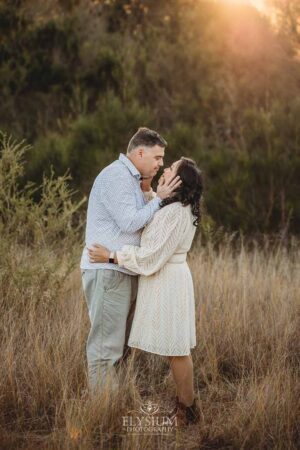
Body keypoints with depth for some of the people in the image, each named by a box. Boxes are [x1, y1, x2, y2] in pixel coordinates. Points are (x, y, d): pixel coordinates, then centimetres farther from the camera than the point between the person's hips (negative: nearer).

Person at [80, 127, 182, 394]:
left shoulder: (131, 179, 21)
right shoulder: (115, 176, -12)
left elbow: (139, 221, 18)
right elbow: (129, 222, -17)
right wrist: (158, 199, -9)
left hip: (122, 271, 10)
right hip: (107, 270, -10)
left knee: (115, 342, 12)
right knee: (106, 344, -8)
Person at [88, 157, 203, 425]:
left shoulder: (175, 213, -22)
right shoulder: (181, 208, 9)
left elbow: (151, 256, -22)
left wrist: (110, 256, -17)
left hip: (166, 282, -10)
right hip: (170, 276, 10)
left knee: (176, 348, -1)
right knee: (177, 346, 16)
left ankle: (188, 410, 8)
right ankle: (187, 401, 24)